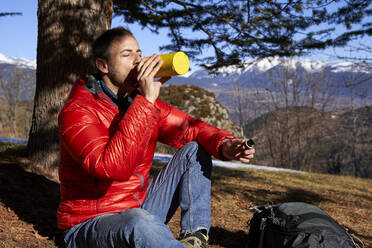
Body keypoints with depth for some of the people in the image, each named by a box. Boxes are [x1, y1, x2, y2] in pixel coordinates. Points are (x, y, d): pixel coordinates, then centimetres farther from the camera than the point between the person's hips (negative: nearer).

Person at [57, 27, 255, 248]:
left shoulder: (143, 102, 3)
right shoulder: (76, 112, -18)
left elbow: (192, 129, 5)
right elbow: (113, 168, -34)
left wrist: (224, 145, -18)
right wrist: (146, 101, -32)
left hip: (140, 207, 7)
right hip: (90, 226, -7)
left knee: (194, 150, 0)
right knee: (139, 222, -41)